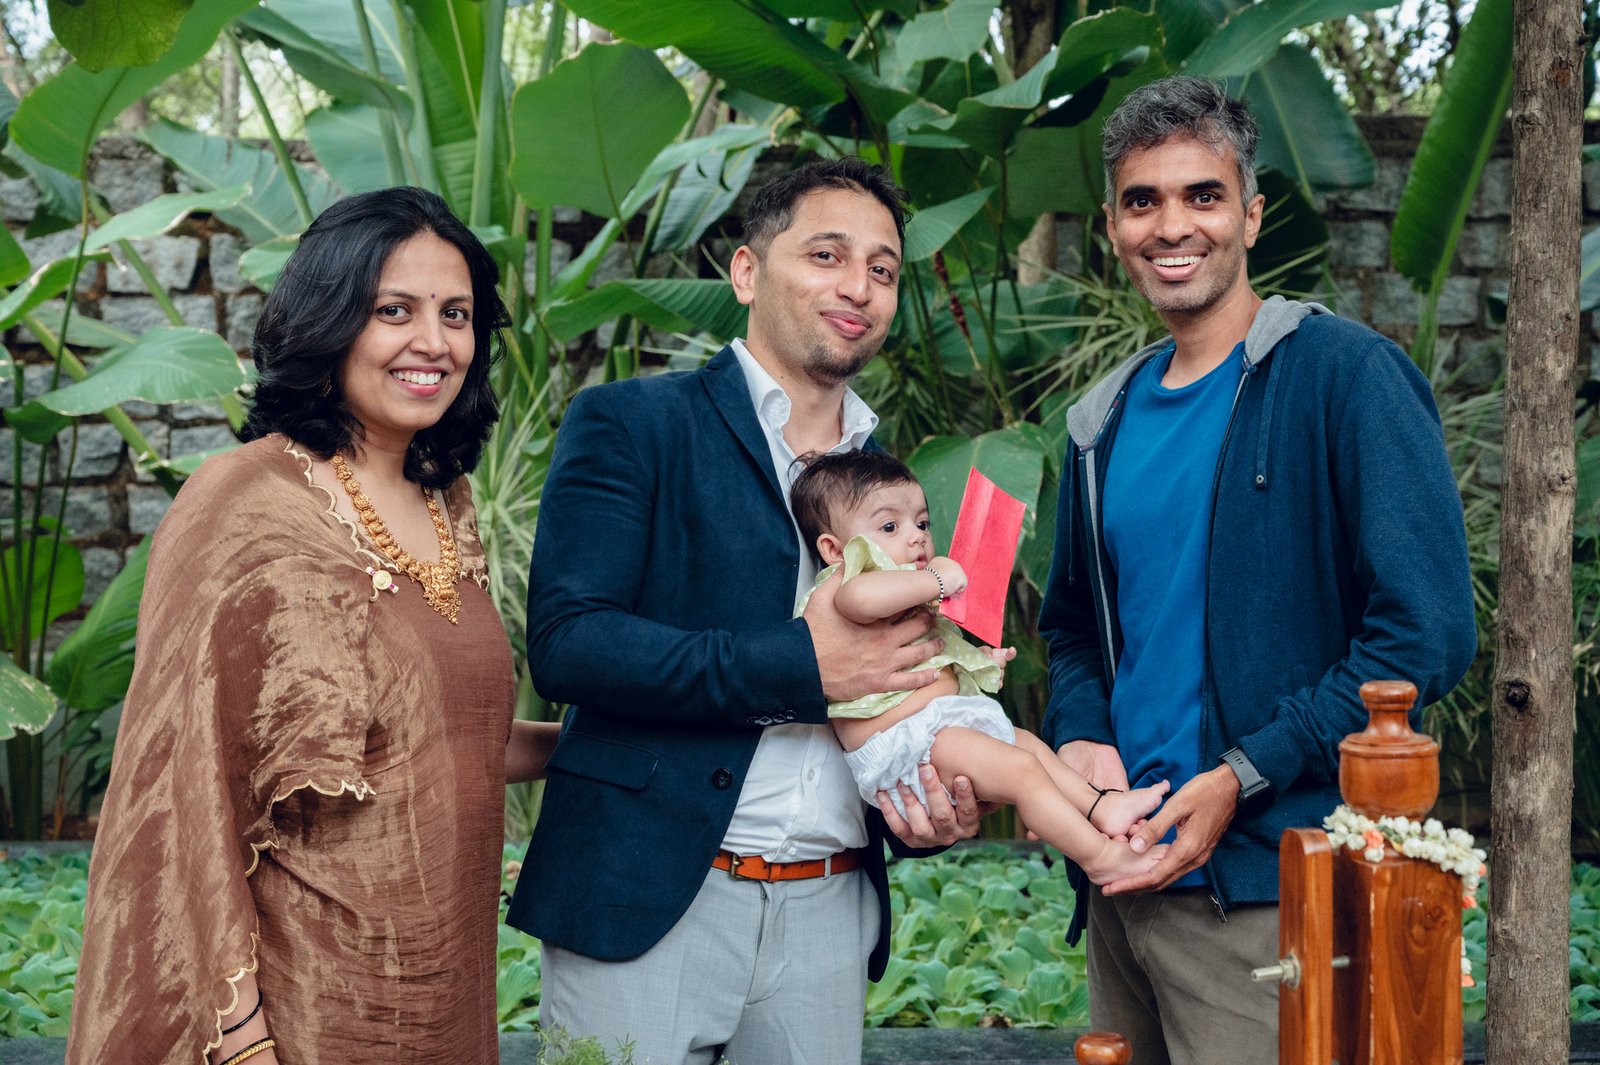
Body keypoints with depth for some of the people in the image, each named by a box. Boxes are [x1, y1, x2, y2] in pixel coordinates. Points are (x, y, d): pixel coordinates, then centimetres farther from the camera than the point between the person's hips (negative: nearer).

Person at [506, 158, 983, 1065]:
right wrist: (801, 665, -16)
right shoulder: (630, 424, -2)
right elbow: (566, 641, -13)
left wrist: (940, 805, 1)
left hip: (828, 920, 5)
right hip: (647, 898, -4)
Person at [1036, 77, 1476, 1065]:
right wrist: (1080, 740, 0)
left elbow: (1427, 631, -14)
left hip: (1271, 885, -6)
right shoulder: (1106, 423, 12)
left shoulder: (1347, 375, -9)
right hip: (1125, 868, 7)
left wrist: (1242, 778, -17)